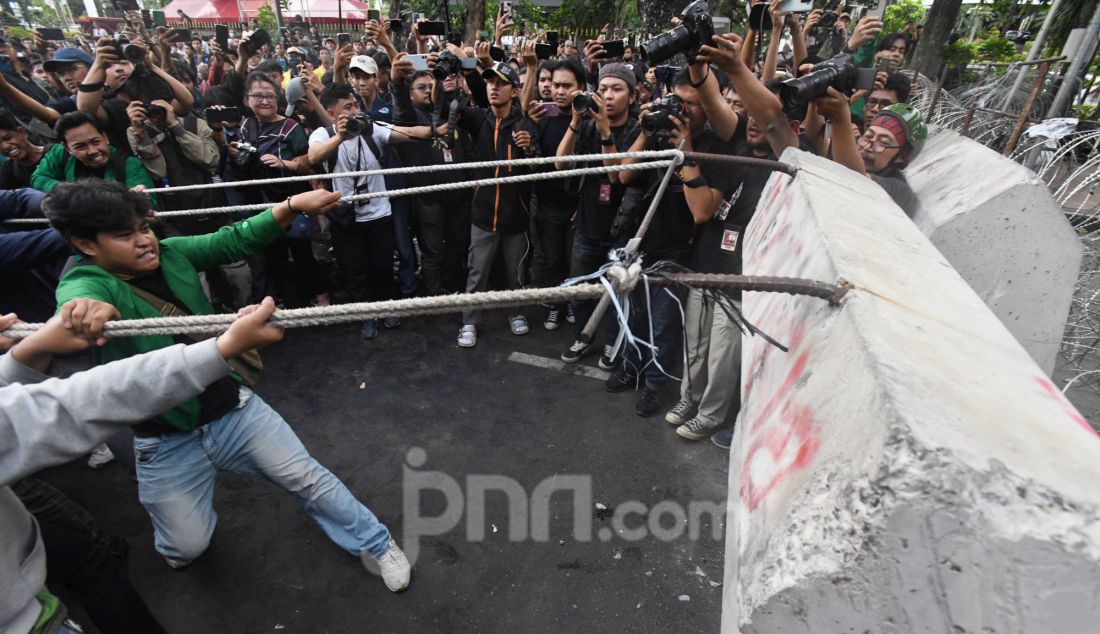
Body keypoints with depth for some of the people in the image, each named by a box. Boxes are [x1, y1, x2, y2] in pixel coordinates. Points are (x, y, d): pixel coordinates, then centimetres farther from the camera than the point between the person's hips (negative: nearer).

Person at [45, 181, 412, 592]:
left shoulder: (171, 254, -3)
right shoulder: (83, 283, -15)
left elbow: (235, 241, -6)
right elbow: (77, 301, -37)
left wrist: (292, 206, -22)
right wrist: (87, 310, -62)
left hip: (235, 408, 3)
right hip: (167, 443, -2)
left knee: (309, 479, 1)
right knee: (187, 549, 9)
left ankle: (376, 544, 20)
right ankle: (166, 506, 45)